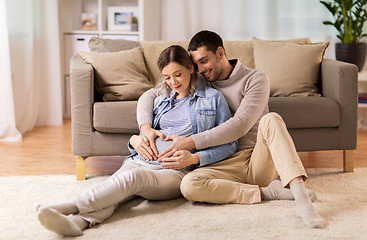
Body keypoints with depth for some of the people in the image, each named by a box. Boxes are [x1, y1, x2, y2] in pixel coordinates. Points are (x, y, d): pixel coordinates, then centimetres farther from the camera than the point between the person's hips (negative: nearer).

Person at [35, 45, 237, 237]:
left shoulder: (212, 98, 11)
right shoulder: (161, 99, 26)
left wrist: (194, 158, -9)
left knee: (133, 177, -37)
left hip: (175, 171, -4)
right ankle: (76, 221, -59)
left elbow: (229, 145, 6)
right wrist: (135, 140, 4)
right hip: (140, 161, 5)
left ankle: (69, 207, -48)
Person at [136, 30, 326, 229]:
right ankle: (267, 192, -24)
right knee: (189, 185, -31)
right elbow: (149, 95, 14)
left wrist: (192, 142, -21)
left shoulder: (255, 79, 0)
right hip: (227, 165, 2)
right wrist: (146, 127, -8)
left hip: (258, 161, -2)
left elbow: (240, 125, -14)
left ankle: (301, 199, -46)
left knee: (270, 120, -34)